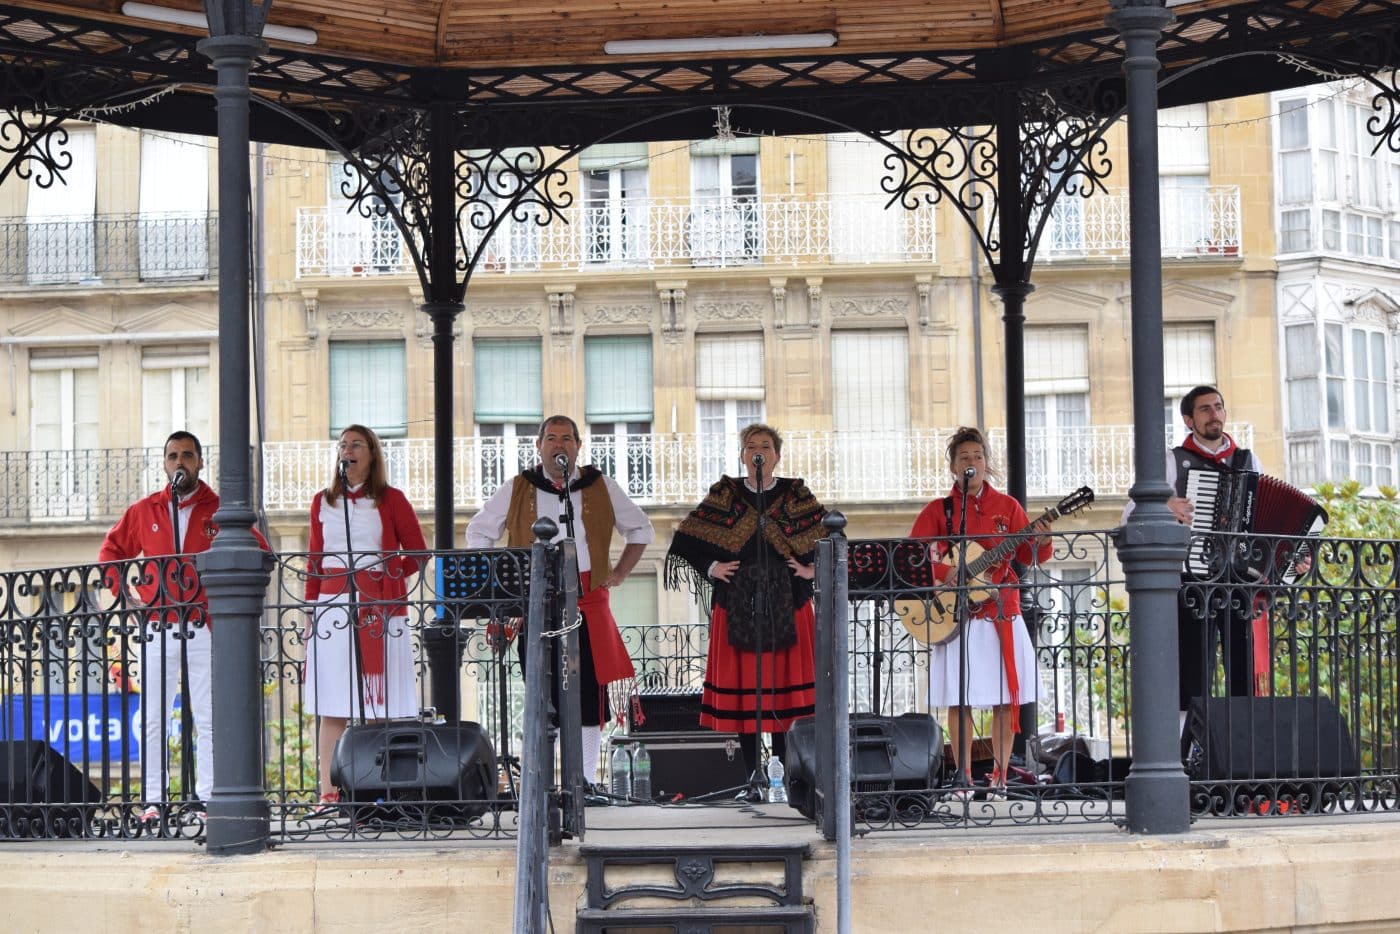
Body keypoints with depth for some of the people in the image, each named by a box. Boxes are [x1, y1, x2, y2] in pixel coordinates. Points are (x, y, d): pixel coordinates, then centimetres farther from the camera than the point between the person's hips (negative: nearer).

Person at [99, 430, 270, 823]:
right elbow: (111, 552, 20)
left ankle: (208, 797, 1)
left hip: (205, 628, -2)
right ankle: (153, 799, 4)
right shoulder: (142, 511, 10)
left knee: (208, 718, -1)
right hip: (157, 629, 2)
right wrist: (125, 591, 8)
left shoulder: (220, 511, 4)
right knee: (153, 718, 1)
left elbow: (258, 552, 9)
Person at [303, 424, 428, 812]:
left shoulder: (390, 500, 5)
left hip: (379, 608, -2)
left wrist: (390, 575, -8)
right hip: (332, 604, 2)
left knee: (379, 707, -3)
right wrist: (311, 611, 8)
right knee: (332, 707, -1)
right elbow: (314, 561, 14)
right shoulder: (323, 502, 14)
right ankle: (329, 793, -2)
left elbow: (418, 553, 5)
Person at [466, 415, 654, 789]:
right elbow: (478, 533, 18)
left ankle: (586, 781, 4)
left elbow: (640, 529, 21)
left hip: (588, 601, 1)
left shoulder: (601, 488, 10)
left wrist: (619, 573, 11)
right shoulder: (516, 491, 8)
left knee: (589, 689, -2)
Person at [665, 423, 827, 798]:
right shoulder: (725, 494, 8)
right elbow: (689, 540, 11)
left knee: (785, 684, -3)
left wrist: (812, 569, -1)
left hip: (787, 605, 0)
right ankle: (752, 778, 4)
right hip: (737, 605, 0)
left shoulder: (795, 495, 8)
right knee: (743, 687, -1)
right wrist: (710, 568, -2)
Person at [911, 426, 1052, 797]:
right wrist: (942, 573, -20)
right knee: (959, 699, -3)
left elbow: (1027, 555, 3)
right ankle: (963, 777, 4)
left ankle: (999, 775, 6)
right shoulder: (938, 510, 5)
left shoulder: (1006, 506, 8)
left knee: (1006, 698, -1)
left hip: (1001, 612, 1)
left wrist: (1041, 543, -20)